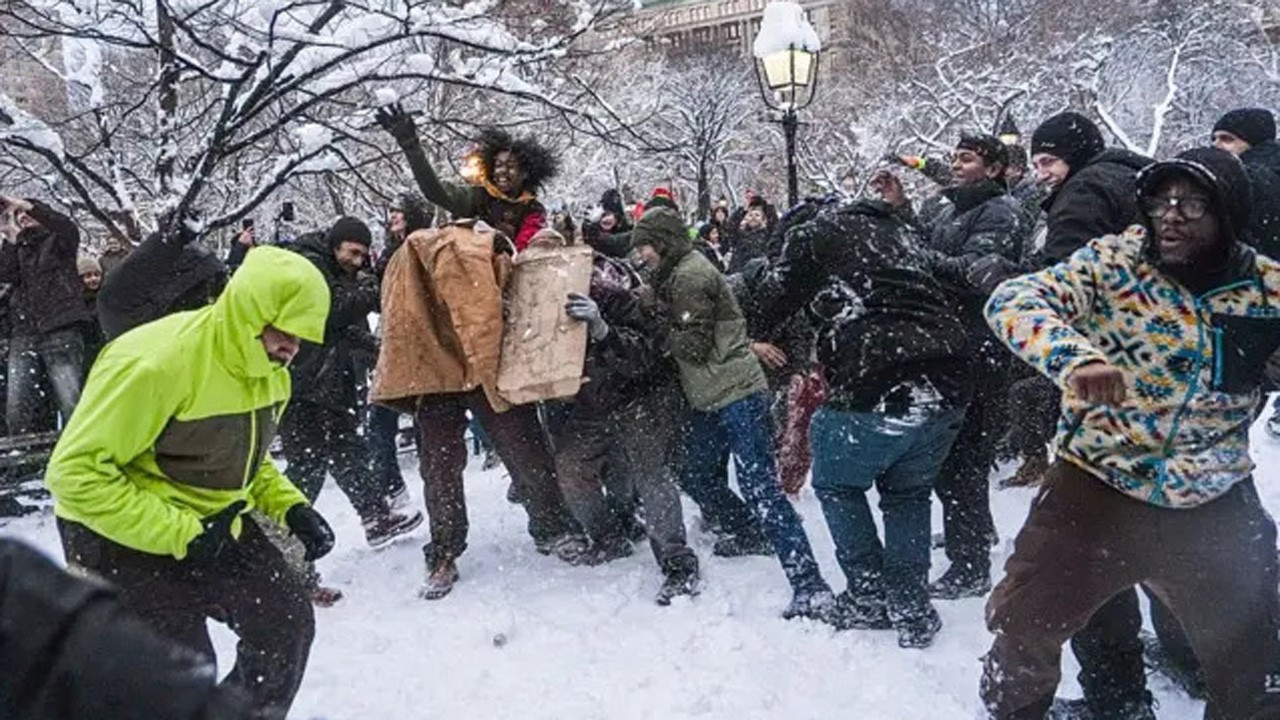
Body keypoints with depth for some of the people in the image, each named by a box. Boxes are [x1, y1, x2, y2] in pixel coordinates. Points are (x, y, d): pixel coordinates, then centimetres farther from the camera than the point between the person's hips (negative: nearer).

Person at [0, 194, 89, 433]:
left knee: (72, 405, -12)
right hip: (23, 335, 4)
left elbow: (69, 229, -11)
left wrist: (28, 205, -14)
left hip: (60, 331, -4)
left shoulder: (57, 241, 14)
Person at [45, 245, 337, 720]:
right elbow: (75, 472, -26)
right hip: (121, 533, -7)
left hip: (214, 522, 8)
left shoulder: (269, 369, -1)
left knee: (288, 622, 5)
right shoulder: (154, 362, -28)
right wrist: (181, 537, -27)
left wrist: (291, 507, -3)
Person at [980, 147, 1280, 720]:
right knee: (1023, 622, 8)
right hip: (1095, 486, -2)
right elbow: (1012, 300, -27)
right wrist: (1073, 356, -44)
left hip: (1215, 508, 2)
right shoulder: (1113, 260, -12)